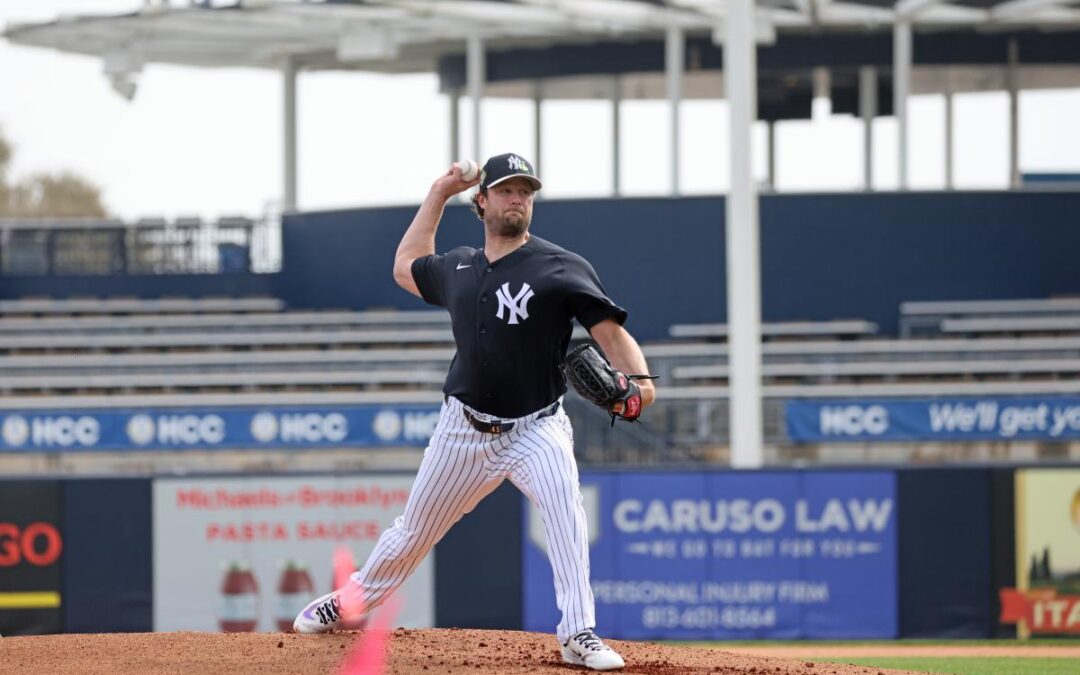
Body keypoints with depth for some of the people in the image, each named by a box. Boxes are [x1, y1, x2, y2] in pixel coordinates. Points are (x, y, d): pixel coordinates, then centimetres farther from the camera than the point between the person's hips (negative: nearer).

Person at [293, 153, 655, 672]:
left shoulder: (561, 269, -10)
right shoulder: (458, 268, 7)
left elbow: (612, 334, -18)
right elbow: (406, 267, 28)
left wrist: (638, 381, -38)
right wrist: (438, 195, 22)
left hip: (535, 429, -4)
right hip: (464, 431, 4)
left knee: (564, 502, -31)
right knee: (412, 532, 15)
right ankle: (349, 603, 39)